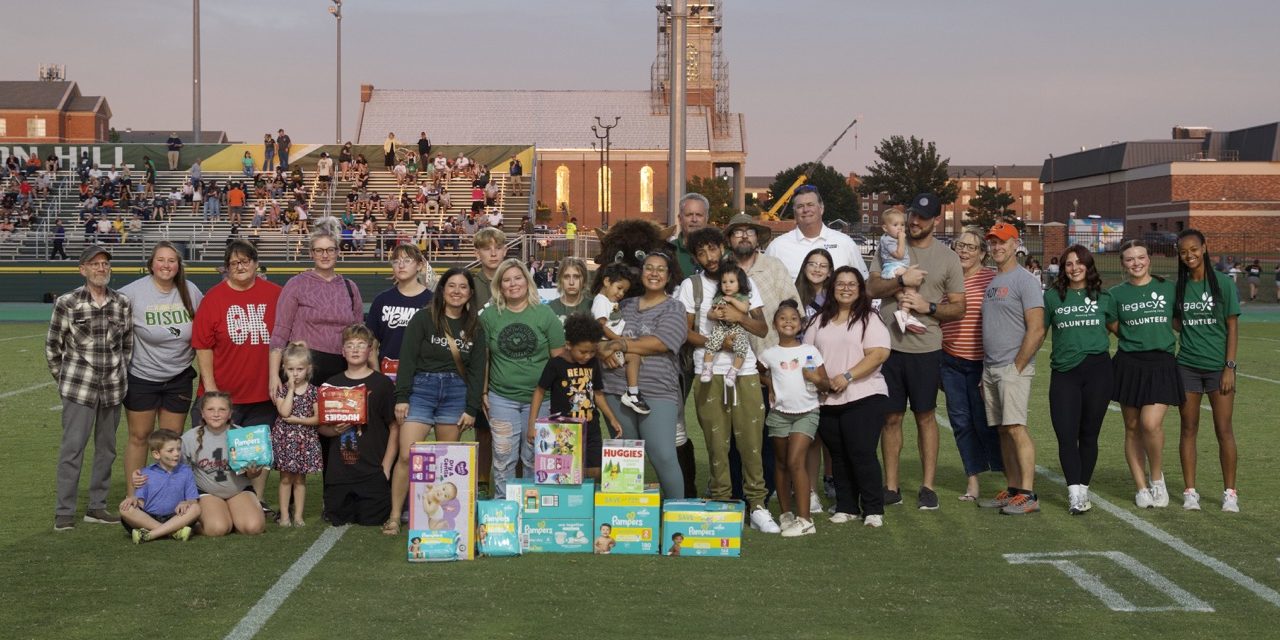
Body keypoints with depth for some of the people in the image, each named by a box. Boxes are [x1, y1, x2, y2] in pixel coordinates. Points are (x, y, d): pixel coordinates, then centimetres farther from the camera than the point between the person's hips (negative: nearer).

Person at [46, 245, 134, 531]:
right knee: (73, 447, -5)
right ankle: (64, 511, 2)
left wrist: (119, 373, 13)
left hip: (113, 388, 4)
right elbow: (52, 345, 2)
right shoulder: (68, 303, -6)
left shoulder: (123, 303, 4)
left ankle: (97, 507, 20)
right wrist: (64, 378, 6)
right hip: (79, 387, -4)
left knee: (107, 448, 10)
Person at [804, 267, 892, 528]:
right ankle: (846, 507, 18)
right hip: (827, 400, 5)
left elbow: (879, 353, -11)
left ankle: (873, 510, 0)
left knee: (862, 453, -9)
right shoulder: (820, 321, 15)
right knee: (839, 456, 9)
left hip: (864, 397, -5)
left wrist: (847, 376, -18)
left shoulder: (869, 319, 0)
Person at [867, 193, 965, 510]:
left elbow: (959, 307, 3)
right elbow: (872, 287, -1)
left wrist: (929, 307, -12)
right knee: (891, 416, 6)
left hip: (926, 349, -1)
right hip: (889, 345, 2)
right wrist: (902, 280, -15)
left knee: (925, 416, 5)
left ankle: (928, 487, 11)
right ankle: (891, 487, 14)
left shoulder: (947, 257, 3)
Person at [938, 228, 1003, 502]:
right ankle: (973, 481, 18)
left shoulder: (992, 280, -6)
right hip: (951, 362, 5)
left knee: (985, 422, -4)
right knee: (961, 422, 8)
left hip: (982, 363, -5)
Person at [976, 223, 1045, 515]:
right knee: (1003, 431, 8)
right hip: (990, 368, 8)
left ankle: (1028, 494, -15)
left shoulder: (1025, 280, -8)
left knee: (1016, 428, -14)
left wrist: (1017, 367, -15)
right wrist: (987, 370, 15)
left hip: (1014, 369, -8)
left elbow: (1036, 330, -14)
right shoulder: (991, 282, 18)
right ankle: (1014, 490, 13)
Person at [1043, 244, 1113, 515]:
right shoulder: (1052, 296, 7)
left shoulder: (1103, 296, 9)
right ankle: (1074, 493, -10)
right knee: (1066, 434, -10)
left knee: (1089, 433, 6)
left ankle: (1083, 489, 16)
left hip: (1097, 369, 1)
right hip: (1064, 371, 0)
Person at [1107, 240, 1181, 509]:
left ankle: (1157, 477, 7)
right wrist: (1136, 339, 6)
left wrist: (1160, 337, 5)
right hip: (1129, 365, 1)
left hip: (1161, 364, -1)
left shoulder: (1168, 288, 5)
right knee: (1132, 427, 5)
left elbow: (1178, 322, 17)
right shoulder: (1117, 293, 4)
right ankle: (1141, 487, 15)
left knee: (1151, 424, -16)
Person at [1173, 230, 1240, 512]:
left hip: (1218, 366, -2)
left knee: (1224, 429, 1)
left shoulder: (1223, 283, -4)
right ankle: (1190, 491, 13)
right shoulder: (1177, 287, 4)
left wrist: (1229, 367, -8)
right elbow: (1176, 324, 10)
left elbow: (1232, 327, -3)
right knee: (1189, 428, 5)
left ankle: (1230, 492, 11)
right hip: (1187, 366, 2)